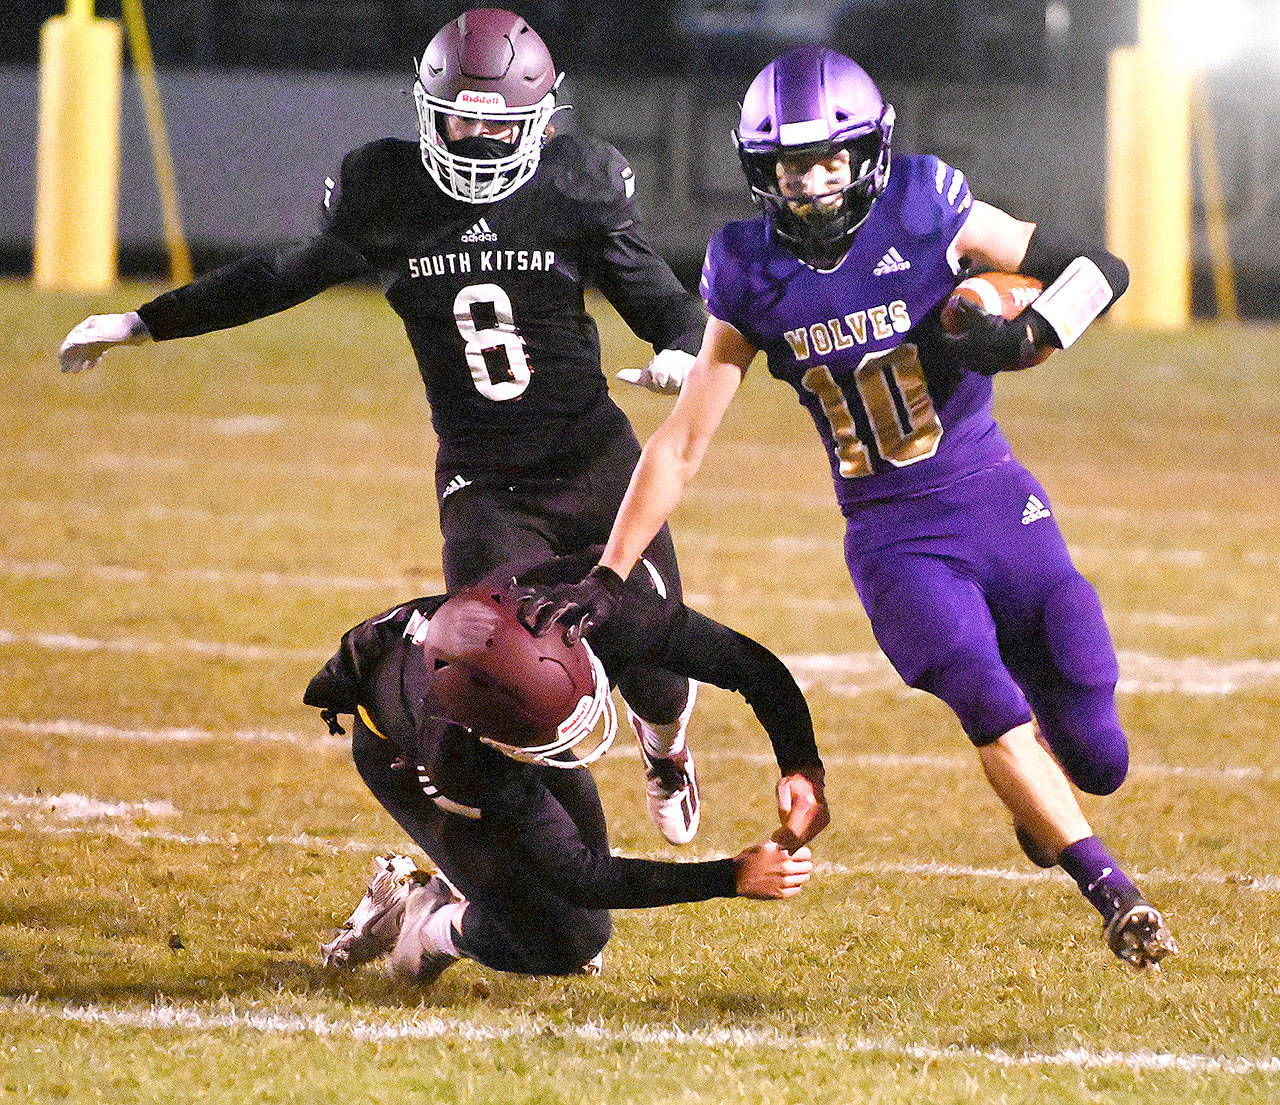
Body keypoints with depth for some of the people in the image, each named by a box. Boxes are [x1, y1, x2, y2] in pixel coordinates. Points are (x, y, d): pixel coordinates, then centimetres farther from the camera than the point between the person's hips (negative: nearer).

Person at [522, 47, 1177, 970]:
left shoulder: (929, 217, -8)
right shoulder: (756, 279, -2)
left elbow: (1100, 269, 0)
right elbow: (682, 442, 5)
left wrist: (1032, 334, -21)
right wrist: (606, 578, 3)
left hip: (999, 510, 0)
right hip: (895, 539, 0)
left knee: (1096, 758, -4)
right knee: (982, 696, -27)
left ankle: (1040, 798, 33)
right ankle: (1114, 894, -22)